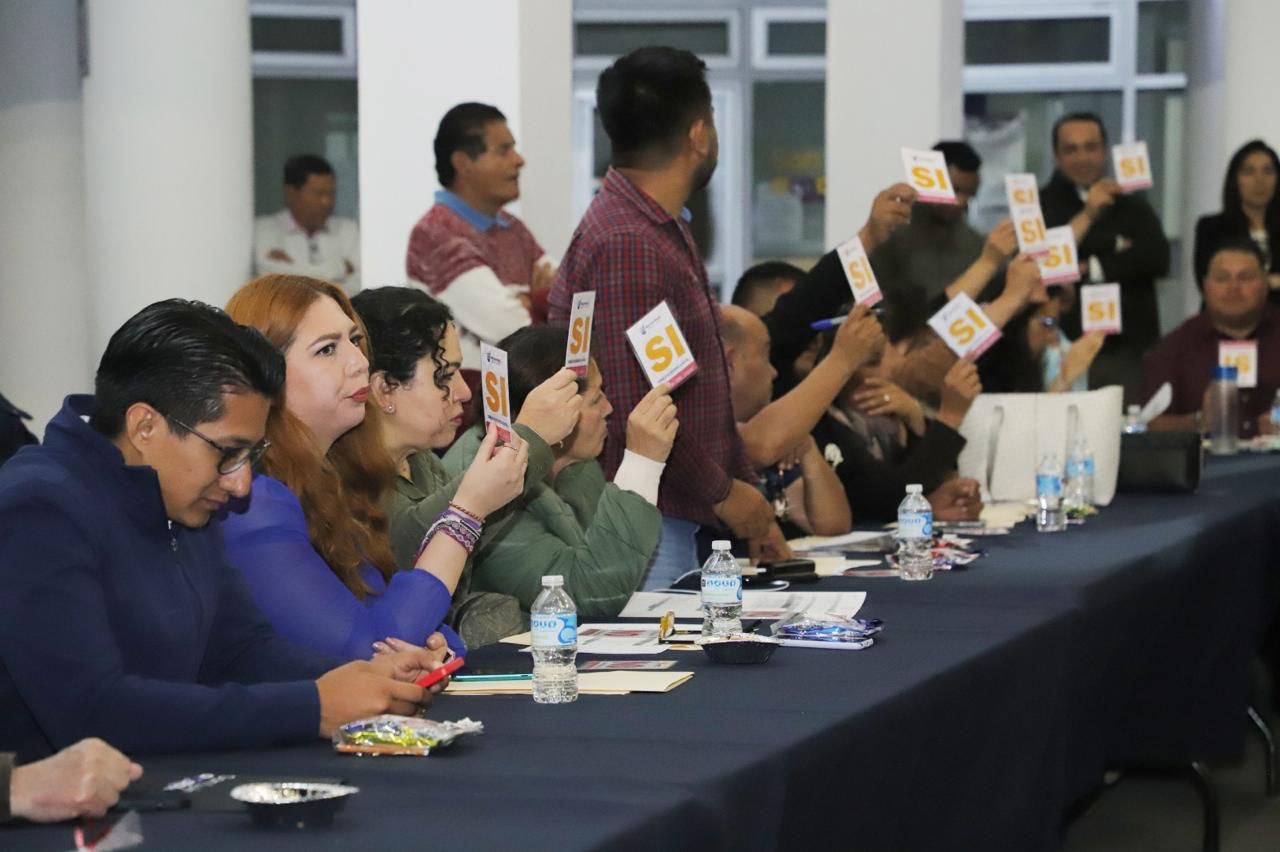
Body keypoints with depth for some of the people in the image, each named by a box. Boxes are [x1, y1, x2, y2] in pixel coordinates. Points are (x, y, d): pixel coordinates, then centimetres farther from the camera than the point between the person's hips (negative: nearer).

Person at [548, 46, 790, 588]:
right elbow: (634, 409, -22)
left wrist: (748, 500, 16)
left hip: (677, 523, 10)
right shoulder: (628, 244, -18)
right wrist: (722, 493, -10)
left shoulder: (665, 232, 16)